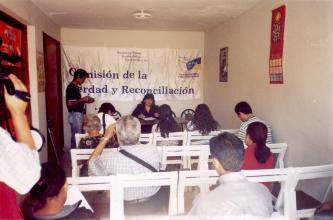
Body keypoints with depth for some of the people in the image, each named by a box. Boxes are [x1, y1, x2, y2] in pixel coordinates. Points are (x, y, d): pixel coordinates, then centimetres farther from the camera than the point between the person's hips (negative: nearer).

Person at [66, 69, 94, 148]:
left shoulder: (76, 87, 13)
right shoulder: (71, 87, -16)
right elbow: (70, 103, -22)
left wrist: (84, 101, 9)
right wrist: (82, 99, -17)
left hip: (78, 114, 10)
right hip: (75, 115, -10)